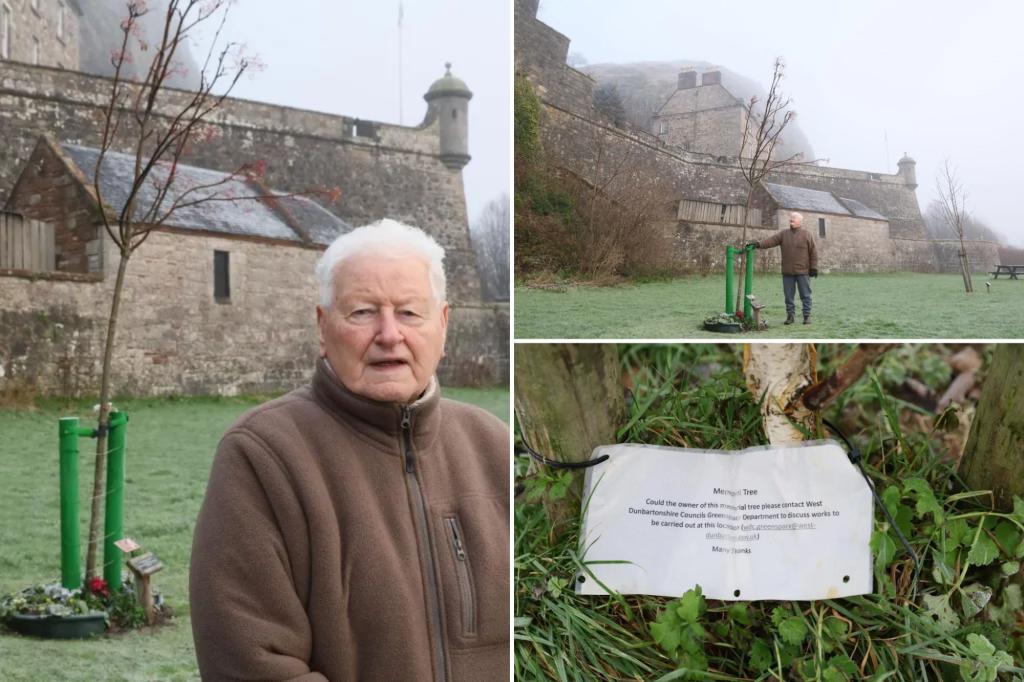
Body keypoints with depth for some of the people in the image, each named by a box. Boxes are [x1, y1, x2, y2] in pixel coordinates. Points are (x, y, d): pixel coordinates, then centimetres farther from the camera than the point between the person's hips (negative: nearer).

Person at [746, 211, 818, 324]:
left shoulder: (807, 235, 2)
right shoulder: (783, 234, 8)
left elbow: (813, 253, 1)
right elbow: (771, 240, -5)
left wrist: (814, 268, -5)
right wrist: (758, 244, -21)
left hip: (802, 272, -3)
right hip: (787, 272, 3)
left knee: (805, 295, 1)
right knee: (788, 295, 6)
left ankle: (807, 315, 8)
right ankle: (790, 315, 14)